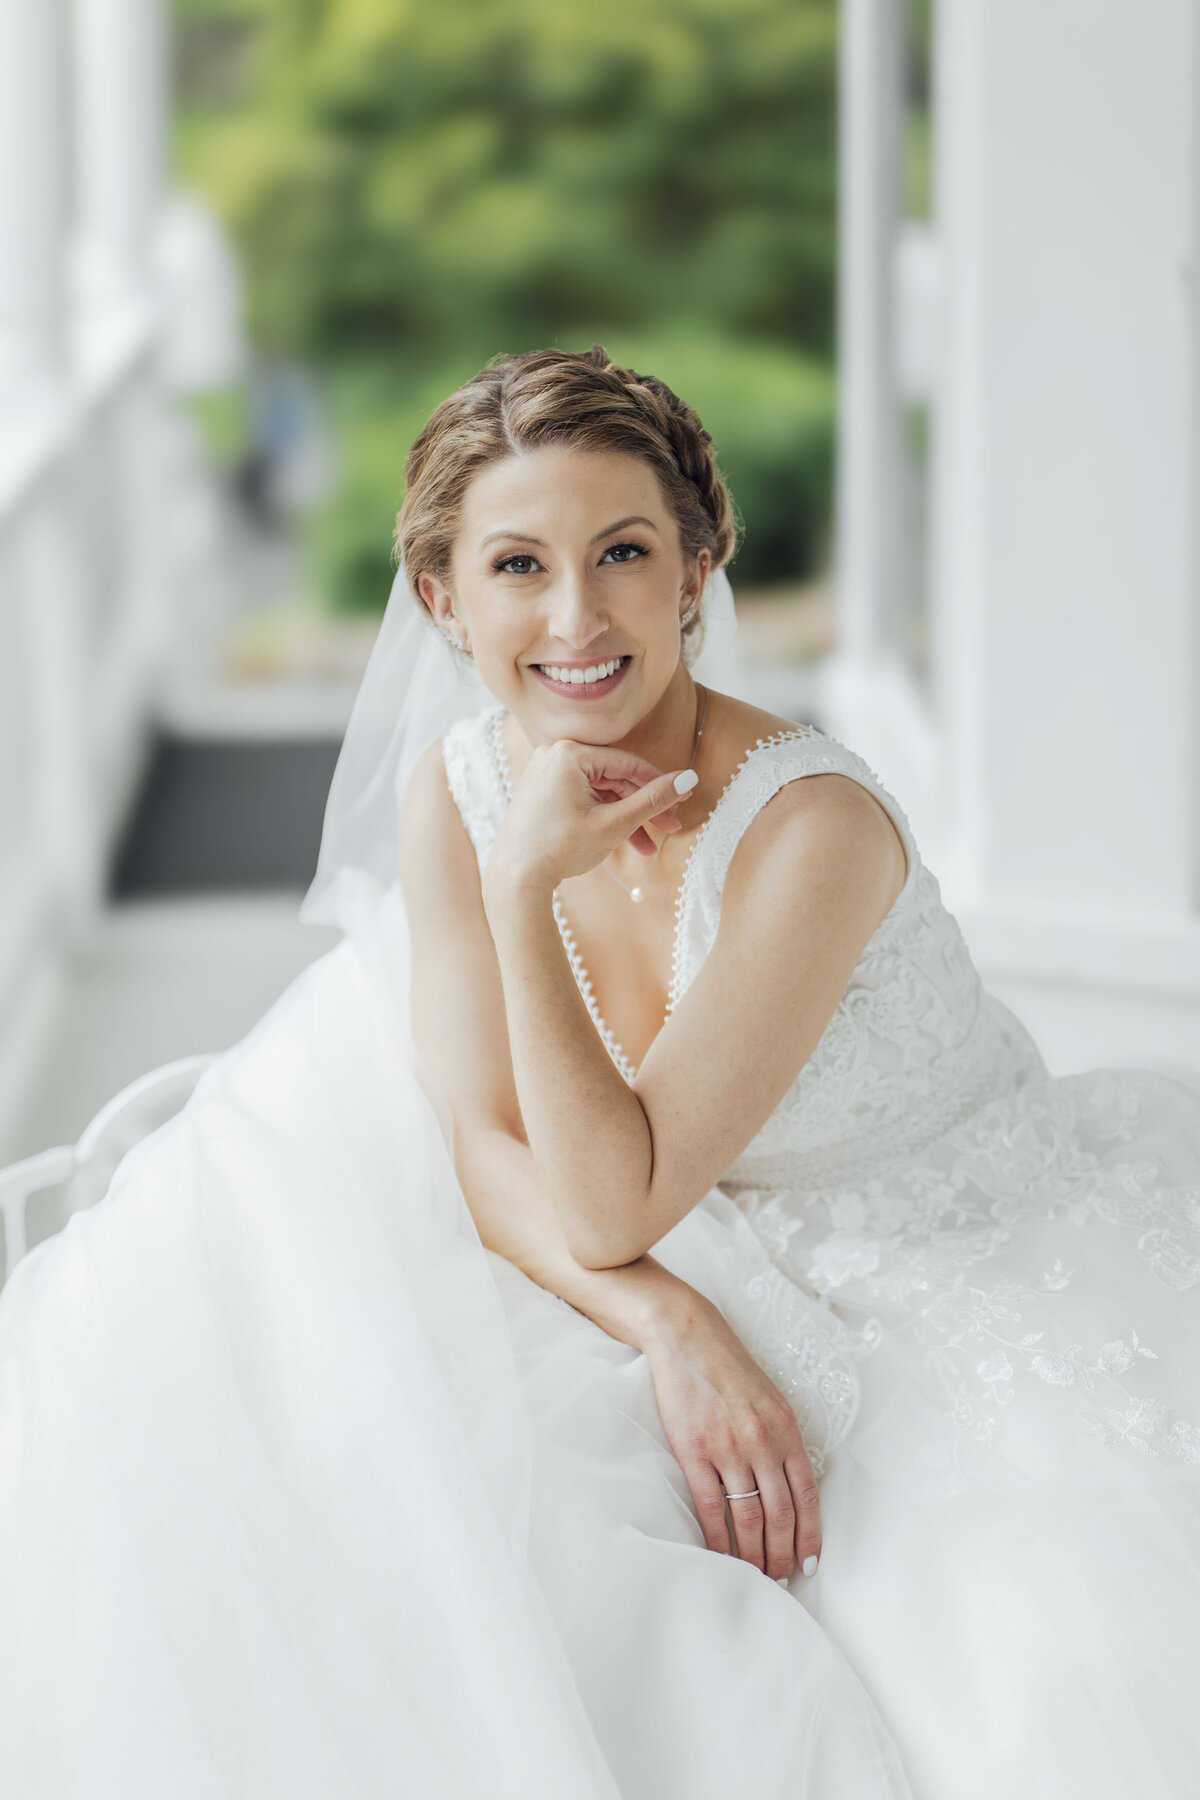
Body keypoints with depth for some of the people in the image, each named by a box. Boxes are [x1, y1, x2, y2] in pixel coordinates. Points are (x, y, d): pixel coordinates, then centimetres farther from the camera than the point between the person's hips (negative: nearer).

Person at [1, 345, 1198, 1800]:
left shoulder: (809, 825, -27)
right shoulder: (450, 784, -8)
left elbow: (611, 1208, -25)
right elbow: (485, 1146, -8)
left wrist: (527, 889, -33)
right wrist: (668, 1326, -25)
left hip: (982, 1282, -5)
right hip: (729, 1284, 5)